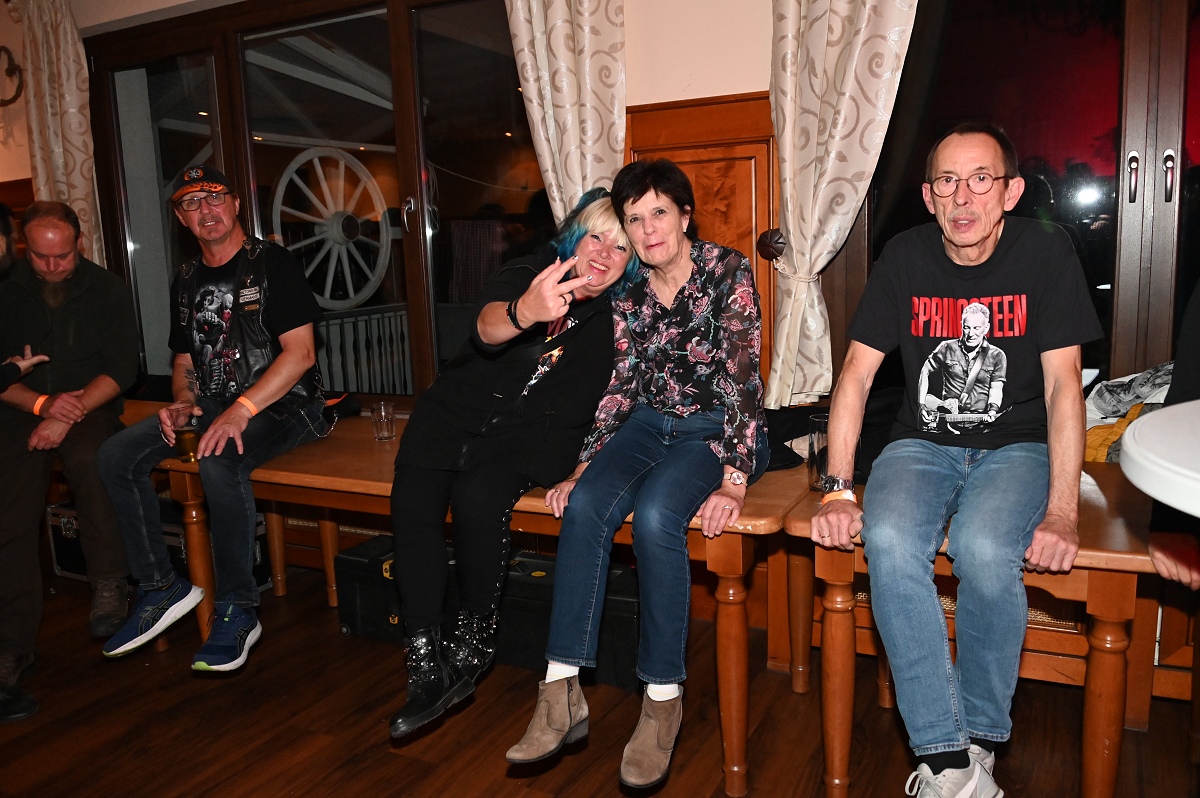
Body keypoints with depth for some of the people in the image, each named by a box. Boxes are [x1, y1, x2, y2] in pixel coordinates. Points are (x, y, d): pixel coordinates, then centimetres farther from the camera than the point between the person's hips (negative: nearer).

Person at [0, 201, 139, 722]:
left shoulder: (107, 290, 1)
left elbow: (121, 370, -5)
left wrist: (70, 414, -17)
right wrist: (42, 404, -15)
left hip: (90, 407, -1)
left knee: (89, 459, -36)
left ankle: (108, 585, -24)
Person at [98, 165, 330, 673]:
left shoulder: (270, 263, -6)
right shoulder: (187, 280, 16)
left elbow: (300, 353, -15)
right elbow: (185, 360, 23)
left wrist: (240, 411, -24)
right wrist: (182, 403, 0)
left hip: (282, 403, -7)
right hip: (211, 405, 7)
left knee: (220, 463, -36)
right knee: (116, 457, -10)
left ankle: (237, 612, -20)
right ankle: (162, 588, 1)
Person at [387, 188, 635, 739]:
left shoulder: (616, 315, 0)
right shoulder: (527, 274, -4)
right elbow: (487, 327, -27)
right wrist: (524, 312, -50)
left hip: (537, 430, -1)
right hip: (461, 409, 2)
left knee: (478, 498, -31)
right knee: (411, 503, -23)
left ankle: (475, 637, -7)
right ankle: (427, 666, -14)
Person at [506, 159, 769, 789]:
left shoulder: (728, 272, -10)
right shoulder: (629, 292, 6)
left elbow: (741, 377, -16)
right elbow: (622, 385, 7)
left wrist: (733, 482, -24)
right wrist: (583, 467, -5)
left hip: (718, 429, -4)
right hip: (650, 424, 5)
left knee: (654, 514, -33)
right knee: (584, 505, -25)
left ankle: (663, 698, -17)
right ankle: (562, 694, -21)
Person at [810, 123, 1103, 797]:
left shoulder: (1045, 250, -7)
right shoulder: (906, 256, -3)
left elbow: (1063, 384, -10)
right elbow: (857, 374, -4)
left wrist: (1062, 512, -20)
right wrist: (839, 489, -14)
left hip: (1017, 445, -1)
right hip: (923, 444, 2)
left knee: (984, 549, -32)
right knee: (889, 543, -30)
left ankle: (981, 738, -6)